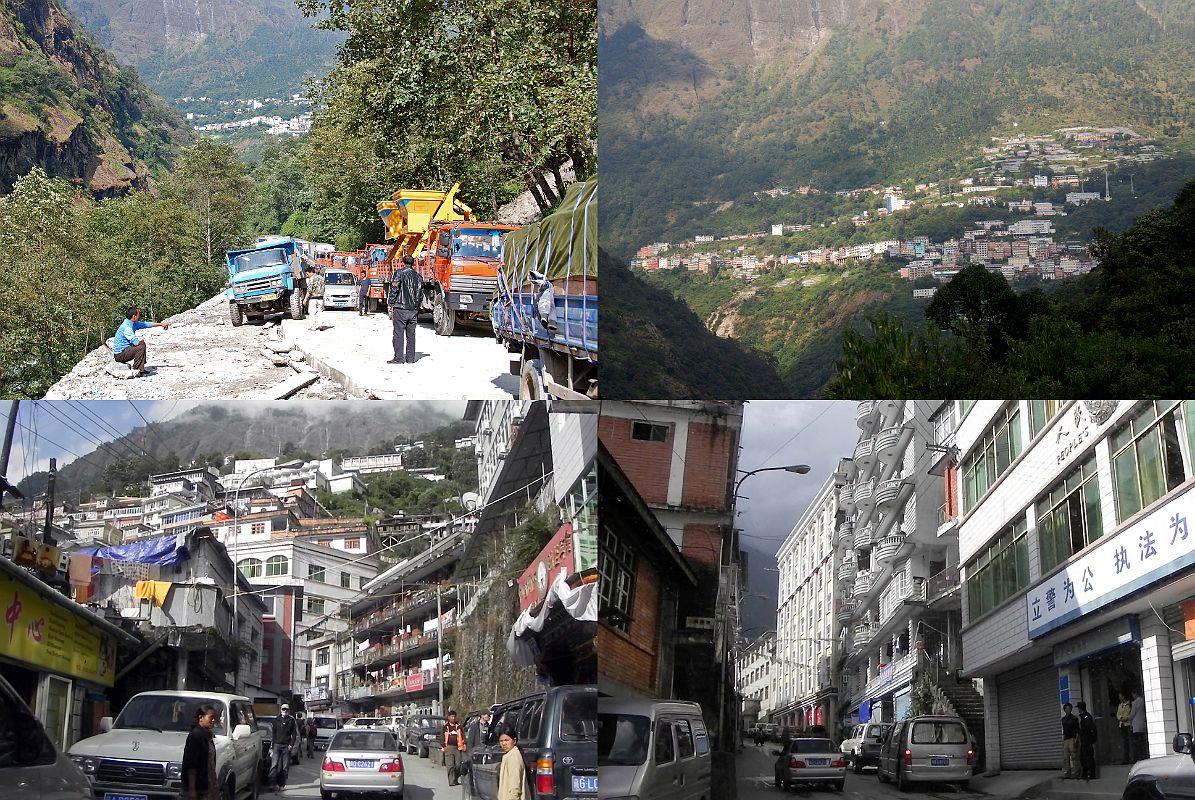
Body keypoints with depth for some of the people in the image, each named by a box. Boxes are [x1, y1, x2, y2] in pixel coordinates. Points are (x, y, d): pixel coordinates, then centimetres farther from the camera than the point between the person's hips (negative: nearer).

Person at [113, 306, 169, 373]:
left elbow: (145, 324, 19)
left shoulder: (133, 324, 5)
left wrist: (161, 324, 22)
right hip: (119, 354, -10)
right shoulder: (126, 327, -24)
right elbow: (136, 342, -26)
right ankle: (135, 370, -11)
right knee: (141, 347, -20)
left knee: (142, 344, 18)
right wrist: (142, 341, -4)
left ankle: (141, 370, 15)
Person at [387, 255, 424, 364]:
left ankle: (399, 357, -9)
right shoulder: (418, 276, 11)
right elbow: (420, 293, 13)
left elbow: (394, 289, -10)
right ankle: (410, 358, 10)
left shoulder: (399, 273, -4)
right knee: (411, 334, 10)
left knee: (399, 333, -5)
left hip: (400, 307, -5)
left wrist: (390, 304, -4)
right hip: (413, 309, 5)